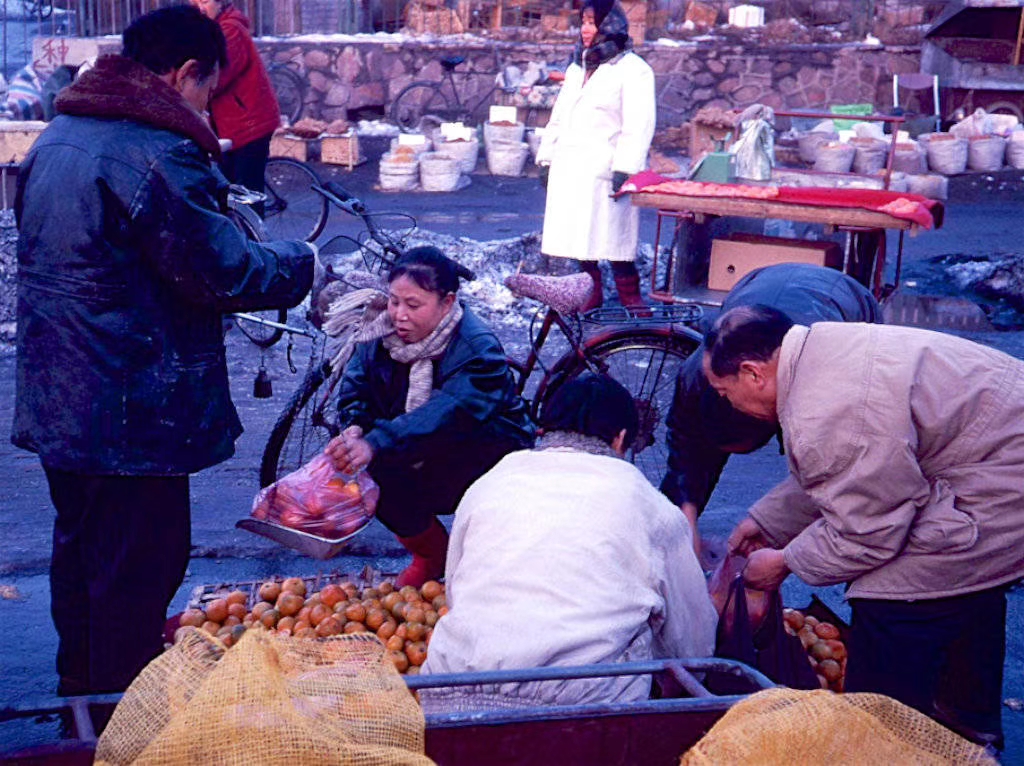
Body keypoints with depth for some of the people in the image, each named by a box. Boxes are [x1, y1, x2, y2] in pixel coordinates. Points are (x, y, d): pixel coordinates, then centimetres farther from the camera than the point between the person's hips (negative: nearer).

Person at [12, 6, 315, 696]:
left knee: (81, 549, 24)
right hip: (132, 417, -10)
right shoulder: (158, 156, -22)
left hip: (55, 401, 10)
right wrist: (298, 261, -2)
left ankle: (80, 691, 42)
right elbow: (227, 273, -20)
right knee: (136, 574, 4)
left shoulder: (56, 139, 9)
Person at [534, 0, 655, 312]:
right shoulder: (577, 67, 20)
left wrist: (624, 169, -21)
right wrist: (546, 158, 16)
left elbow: (638, 125, -13)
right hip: (570, 171, 7)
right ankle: (589, 298, 16)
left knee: (612, 237, -9)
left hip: (605, 173, -7)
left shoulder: (633, 70, -4)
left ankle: (631, 302, 0)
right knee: (579, 237, 7)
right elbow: (558, 117, 22)